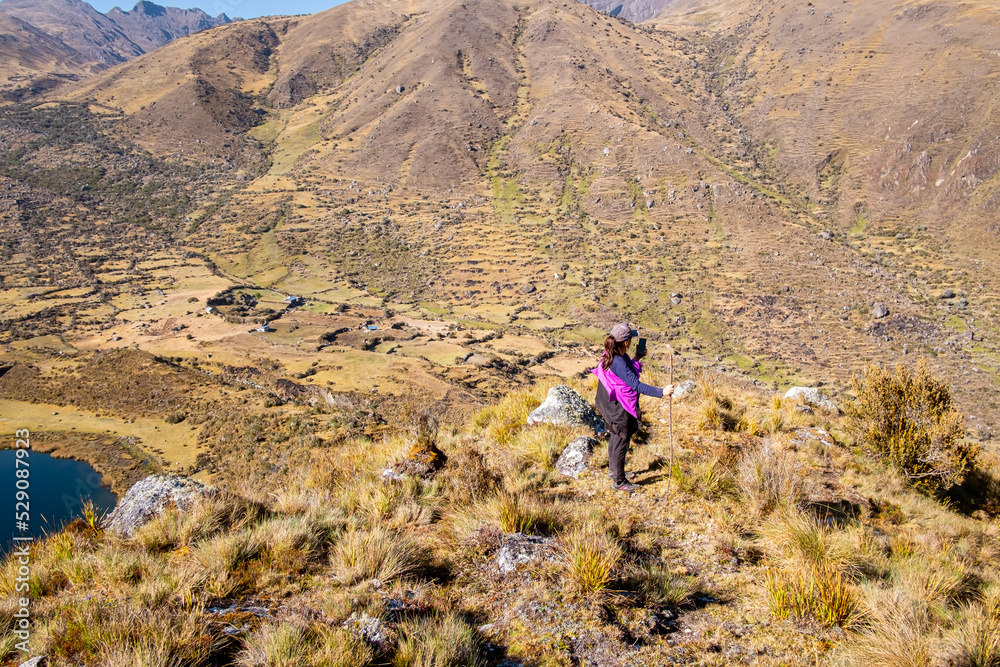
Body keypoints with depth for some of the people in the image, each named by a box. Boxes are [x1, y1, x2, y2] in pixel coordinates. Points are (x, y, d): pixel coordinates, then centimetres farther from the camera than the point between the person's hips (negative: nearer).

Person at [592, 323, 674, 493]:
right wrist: (661, 392, -37)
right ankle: (619, 481, 20)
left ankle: (614, 471, 44)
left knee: (616, 439, 25)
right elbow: (636, 385, -35)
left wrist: (636, 359, 11)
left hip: (613, 408, 10)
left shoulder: (613, 356, 0)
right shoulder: (619, 362, -31)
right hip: (621, 409, -10)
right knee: (621, 443, 5)